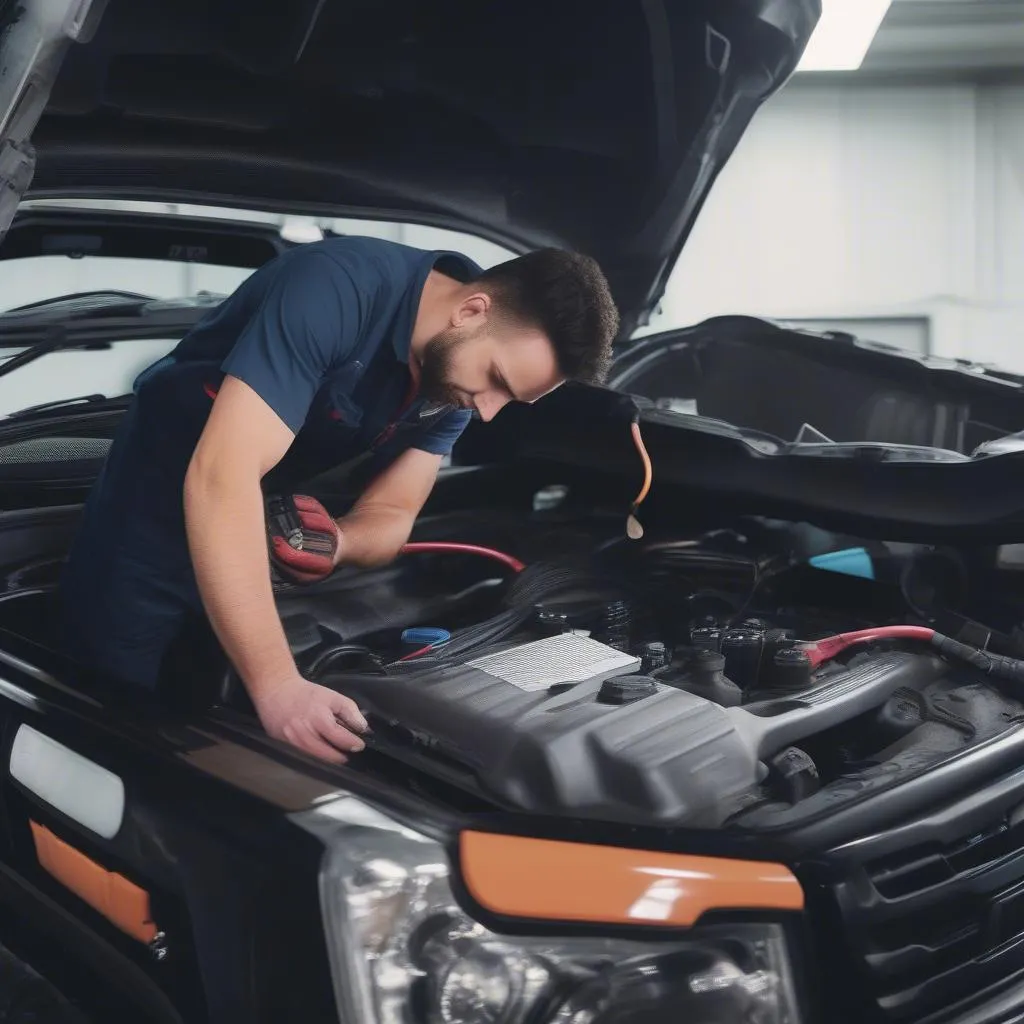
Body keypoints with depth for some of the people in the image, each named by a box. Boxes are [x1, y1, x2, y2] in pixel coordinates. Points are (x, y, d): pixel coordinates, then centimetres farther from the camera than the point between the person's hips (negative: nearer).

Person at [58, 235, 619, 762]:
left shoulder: (455, 370, -11)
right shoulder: (339, 288, -35)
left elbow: (392, 513, -4)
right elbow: (220, 478, -42)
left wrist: (337, 543, -29)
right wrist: (277, 684, -48)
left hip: (265, 515, 6)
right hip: (162, 499, -6)